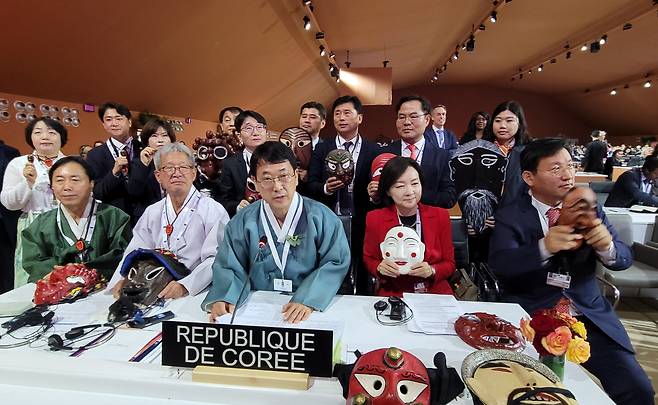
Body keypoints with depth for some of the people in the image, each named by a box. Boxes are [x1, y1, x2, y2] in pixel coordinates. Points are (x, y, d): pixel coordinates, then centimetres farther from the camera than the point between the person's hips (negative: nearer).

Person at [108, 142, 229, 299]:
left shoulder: (214, 211, -5)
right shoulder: (151, 212, 13)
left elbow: (215, 259, -13)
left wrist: (185, 286, -27)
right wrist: (122, 279, -8)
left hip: (198, 293, -4)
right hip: (155, 294, 5)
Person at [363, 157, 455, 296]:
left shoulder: (440, 216, 1)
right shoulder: (375, 219, -3)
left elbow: (449, 263, 6)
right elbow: (369, 259, 9)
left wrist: (431, 271, -14)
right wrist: (380, 268, -12)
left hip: (436, 294, 1)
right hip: (392, 295, -1)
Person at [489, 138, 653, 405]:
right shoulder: (510, 217, -6)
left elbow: (624, 258, 2)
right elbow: (500, 264, -20)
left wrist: (607, 247, -21)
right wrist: (544, 248, -37)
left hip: (589, 317, 4)